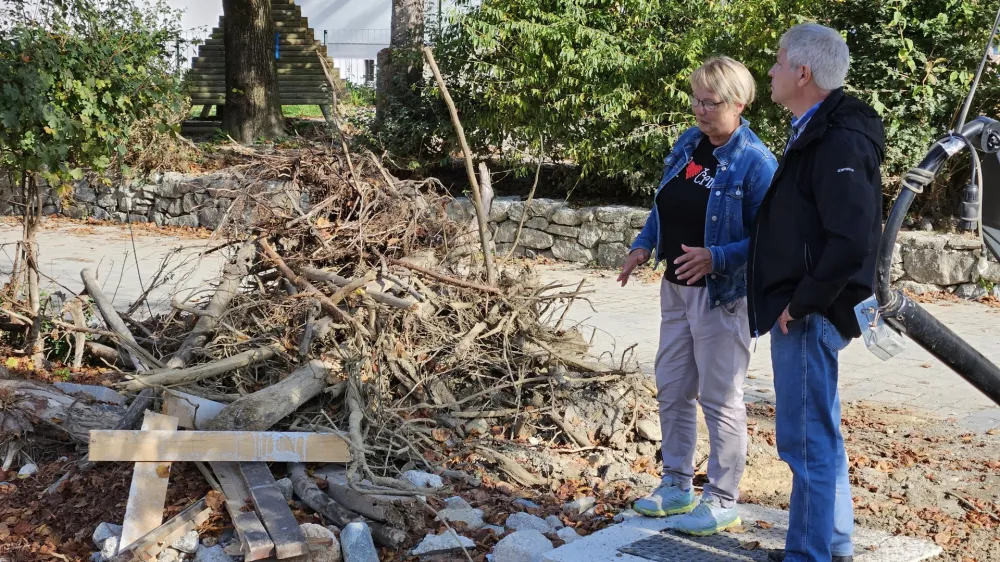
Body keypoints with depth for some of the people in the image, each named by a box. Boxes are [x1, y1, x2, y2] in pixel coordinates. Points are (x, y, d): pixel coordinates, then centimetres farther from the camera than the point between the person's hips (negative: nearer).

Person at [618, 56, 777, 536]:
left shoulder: (755, 162, -17)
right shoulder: (687, 144, 5)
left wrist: (716, 257, -28)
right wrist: (644, 246, 4)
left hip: (722, 294, -8)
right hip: (676, 288, 8)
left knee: (720, 398, 2)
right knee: (672, 390, 15)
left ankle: (722, 502, 16)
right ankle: (676, 485, 31)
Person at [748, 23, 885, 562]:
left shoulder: (839, 141, -19)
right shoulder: (815, 133, 13)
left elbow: (852, 240, -29)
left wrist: (802, 303, -20)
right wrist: (792, 303, 13)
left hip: (808, 316, -11)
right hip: (800, 312, 11)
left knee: (807, 440, -2)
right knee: (818, 435, 19)